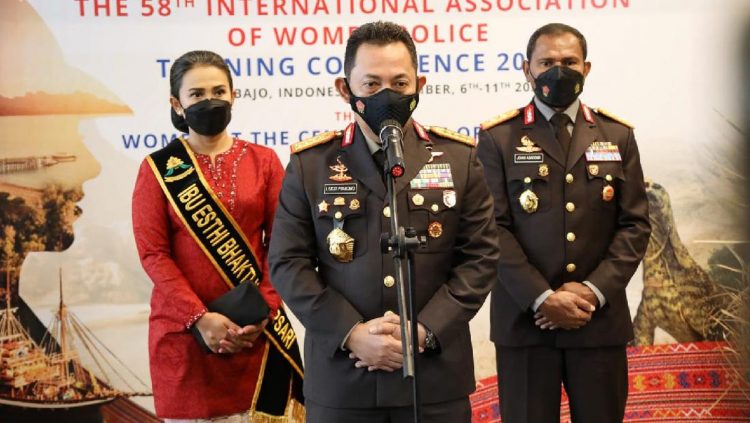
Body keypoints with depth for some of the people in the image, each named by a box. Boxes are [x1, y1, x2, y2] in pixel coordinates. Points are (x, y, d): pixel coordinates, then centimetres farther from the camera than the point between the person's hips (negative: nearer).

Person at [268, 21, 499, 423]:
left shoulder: (459, 158, 4)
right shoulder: (310, 164, 2)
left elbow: (480, 258, 0)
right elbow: (288, 263, -1)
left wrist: (425, 331, -11)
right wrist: (352, 334, -13)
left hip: (436, 375, 1)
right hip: (340, 375, 0)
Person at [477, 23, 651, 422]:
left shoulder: (617, 135, 10)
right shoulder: (498, 138, 2)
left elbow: (635, 224, 4)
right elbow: (494, 227, -6)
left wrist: (593, 291, -9)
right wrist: (541, 298, -15)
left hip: (600, 318, 2)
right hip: (525, 319, -2)